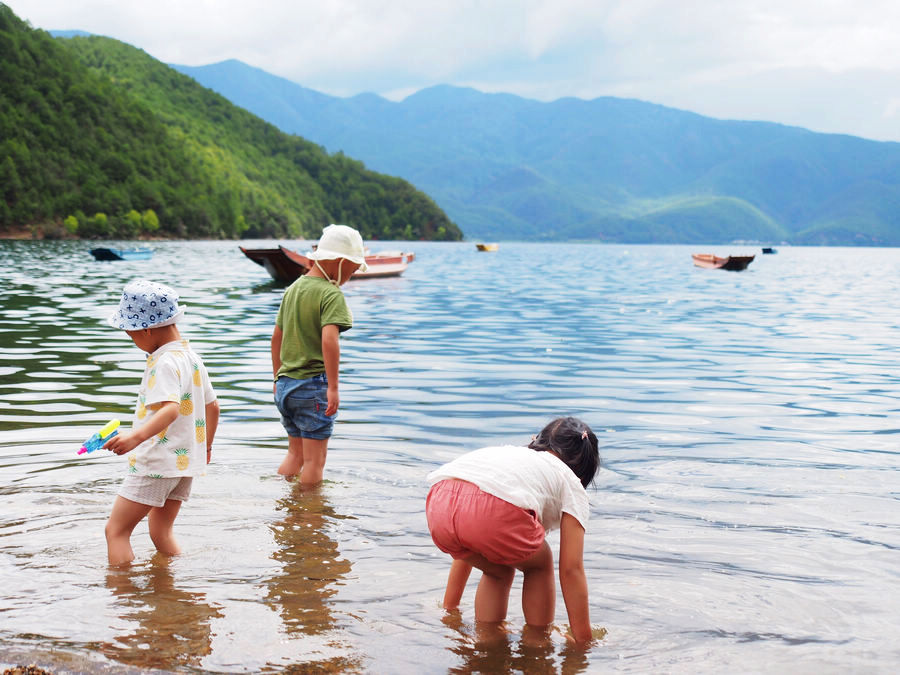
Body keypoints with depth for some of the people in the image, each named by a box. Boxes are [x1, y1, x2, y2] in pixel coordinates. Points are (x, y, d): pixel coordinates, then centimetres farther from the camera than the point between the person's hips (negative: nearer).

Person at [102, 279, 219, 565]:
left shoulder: (165, 363, -18)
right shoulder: (191, 357, 11)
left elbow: (171, 408, -34)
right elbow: (212, 406, 19)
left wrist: (137, 436, -48)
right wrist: (205, 446, 32)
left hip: (157, 463, -9)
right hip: (186, 461, 9)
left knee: (116, 529, -3)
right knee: (160, 532, 17)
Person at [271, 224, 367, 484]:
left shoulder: (292, 288, 12)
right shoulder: (331, 294, -14)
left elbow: (276, 337, 19)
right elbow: (329, 340, -27)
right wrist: (333, 387, -24)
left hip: (285, 384, 8)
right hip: (313, 385, -8)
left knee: (295, 453, 20)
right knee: (314, 460, 1)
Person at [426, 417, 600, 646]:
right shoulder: (571, 484, 29)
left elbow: (465, 551, 46)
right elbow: (571, 570, 21)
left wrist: (448, 611, 53)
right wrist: (584, 642, 28)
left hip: (439, 505, 5)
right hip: (496, 514, -5)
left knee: (499, 571, 34)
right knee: (539, 565, 30)